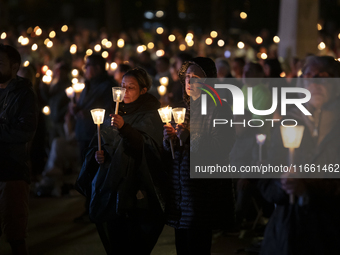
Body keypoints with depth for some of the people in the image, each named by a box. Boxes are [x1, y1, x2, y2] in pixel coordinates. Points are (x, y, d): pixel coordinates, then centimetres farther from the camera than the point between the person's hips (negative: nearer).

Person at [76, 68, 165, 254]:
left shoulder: (149, 116, -6)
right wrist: (97, 154, 1)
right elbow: (97, 145, 23)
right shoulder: (116, 113, 14)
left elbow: (149, 146, -25)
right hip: (110, 188, 6)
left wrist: (125, 128, -39)